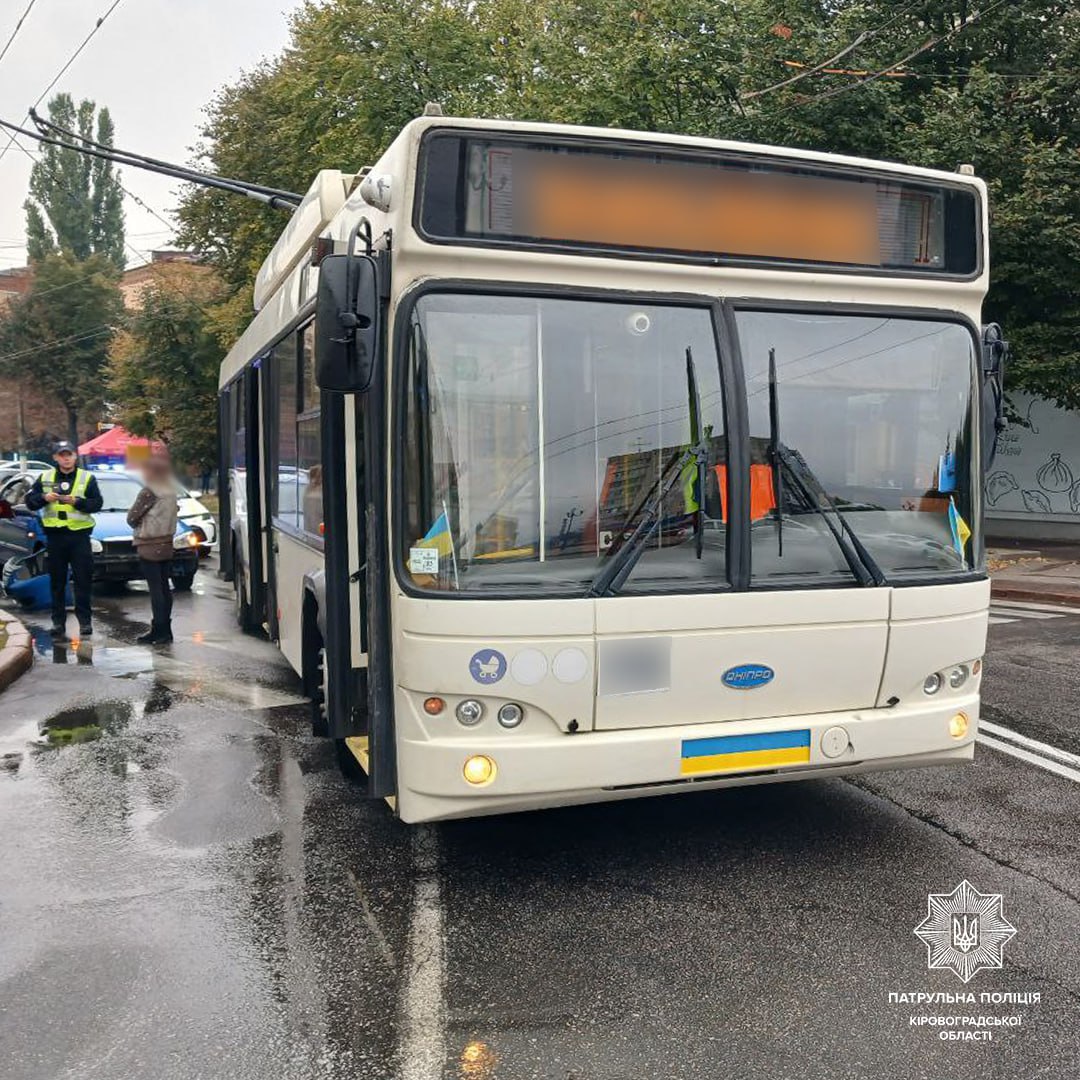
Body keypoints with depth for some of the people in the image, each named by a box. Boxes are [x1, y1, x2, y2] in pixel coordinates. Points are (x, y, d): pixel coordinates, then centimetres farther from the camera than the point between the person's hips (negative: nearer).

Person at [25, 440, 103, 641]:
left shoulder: (87, 477, 2)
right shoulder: (44, 478, 9)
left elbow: (97, 503, -4)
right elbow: (29, 501, 6)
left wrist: (76, 501, -20)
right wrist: (44, 498, -14)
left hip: (79, 535, -2)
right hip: (54, 536, 2)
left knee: (82, 581, -1)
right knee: (57, 582, 8)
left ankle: (84, 622, 5)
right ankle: (58, 623, 15)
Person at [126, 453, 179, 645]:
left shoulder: (149, 491, -13)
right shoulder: (171, 491, 10)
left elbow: (132, 517, -9)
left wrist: (139, 526, 10)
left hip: (150, 547, -8)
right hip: (167, 544, 8)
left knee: (155, 589, -5)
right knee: (164, 588, 11)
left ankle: (158, 631, -4)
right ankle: (166, 631, 16)